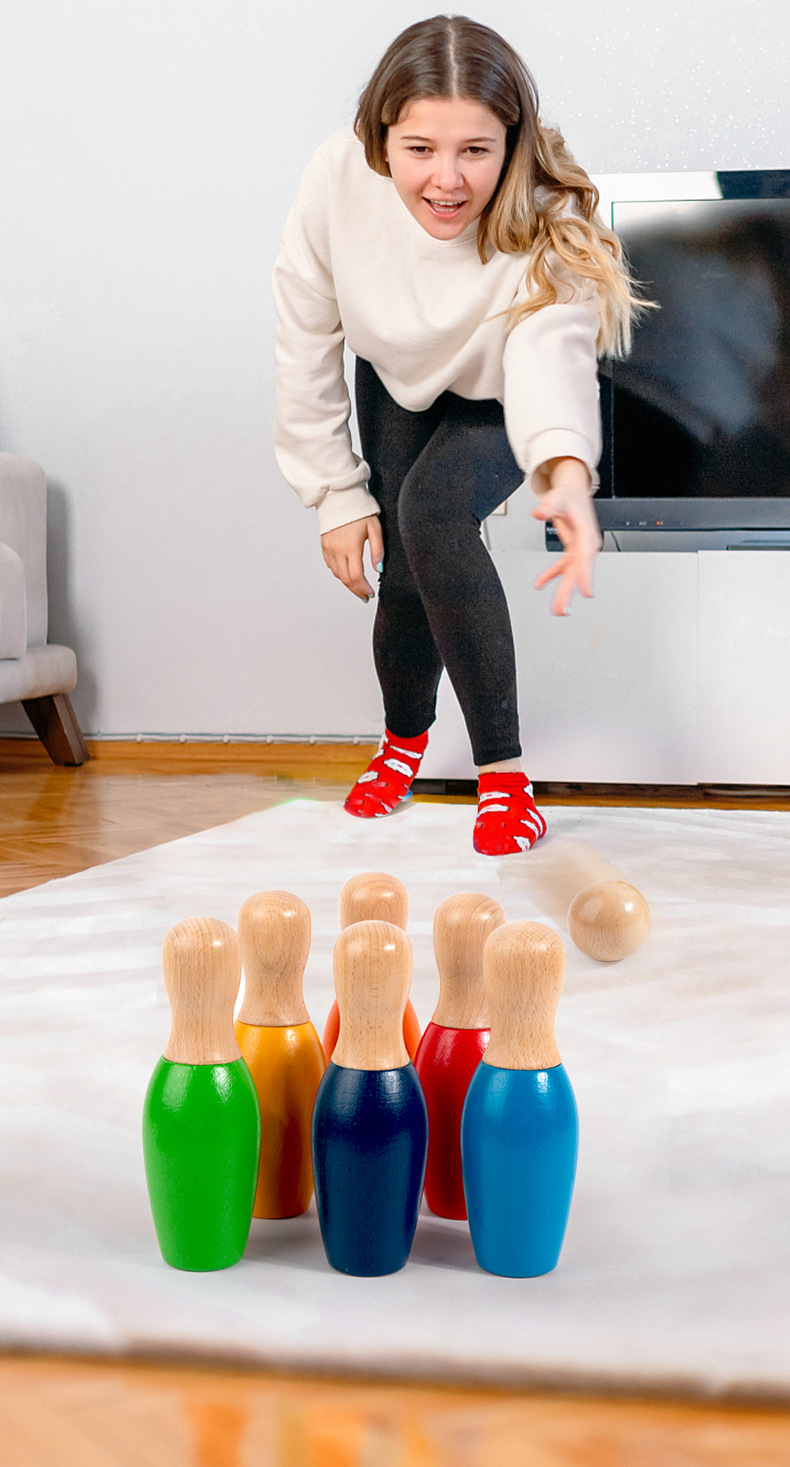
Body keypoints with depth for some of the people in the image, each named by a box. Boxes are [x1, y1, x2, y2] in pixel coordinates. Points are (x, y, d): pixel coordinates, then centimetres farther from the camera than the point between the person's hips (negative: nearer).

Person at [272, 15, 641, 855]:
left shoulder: (548, 224, -37)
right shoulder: (338, 183, -30)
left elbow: (550, 348, -56)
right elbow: (305, 350, -17)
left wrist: (566, 468, -76)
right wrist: (337, 495, -15)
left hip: (500, 403, -3)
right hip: (400, 384, 3)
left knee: (434, 509, -29)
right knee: (405, 568, -7)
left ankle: (502, 771, -19)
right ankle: (404, 740, 27)